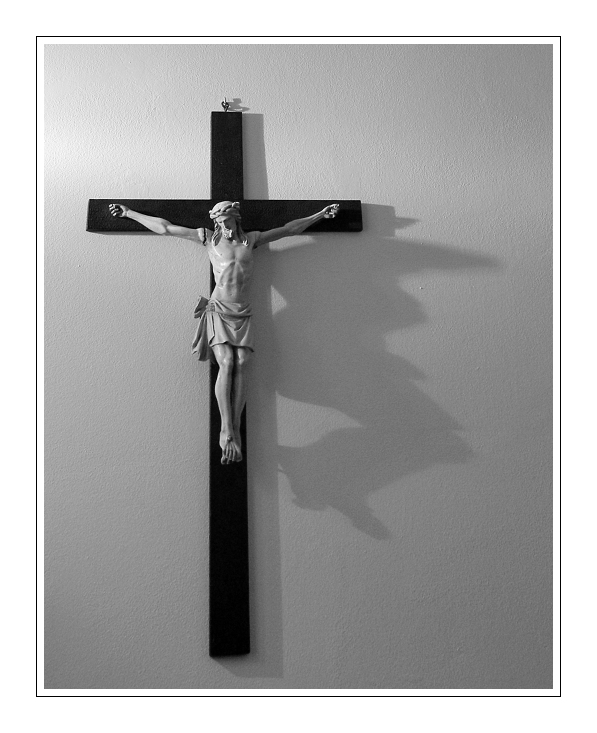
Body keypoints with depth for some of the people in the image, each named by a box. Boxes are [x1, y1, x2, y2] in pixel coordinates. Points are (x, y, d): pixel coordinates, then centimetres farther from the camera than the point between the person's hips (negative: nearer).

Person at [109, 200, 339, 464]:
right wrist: (129, 213, 20)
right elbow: (165, 227, 17)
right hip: (218, 311, -2)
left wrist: (321, 214, 27)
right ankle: (227, 432, -21)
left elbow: (289, 228, 24)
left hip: (242, 314, 2)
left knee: (241, 365, -17)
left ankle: (235, 431, -17)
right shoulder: (208, 238, 13)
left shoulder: (251, 239, 17)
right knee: (226, 363, -20)